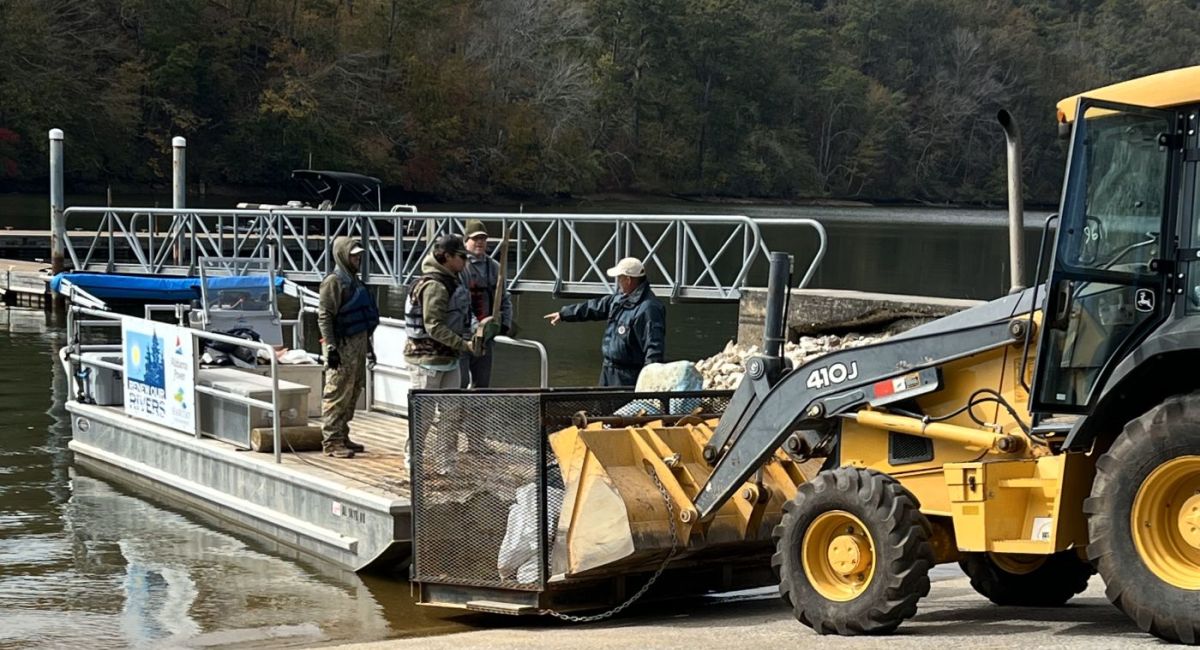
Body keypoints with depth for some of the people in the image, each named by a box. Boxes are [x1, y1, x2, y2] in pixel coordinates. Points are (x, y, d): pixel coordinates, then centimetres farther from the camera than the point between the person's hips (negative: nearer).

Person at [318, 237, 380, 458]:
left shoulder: (354, 280, 18)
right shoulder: (334, 282, -10)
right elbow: (324, 317, -15)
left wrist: (368, 346, 25)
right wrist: (331, 347, -21)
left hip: (358, 344, 9)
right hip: (342, 346, -9)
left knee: (353, 393, 13)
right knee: (337, 395, -7)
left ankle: (342, 437, 21)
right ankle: (331, 442, -5)